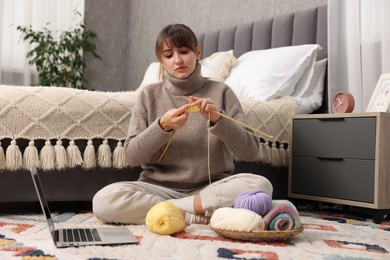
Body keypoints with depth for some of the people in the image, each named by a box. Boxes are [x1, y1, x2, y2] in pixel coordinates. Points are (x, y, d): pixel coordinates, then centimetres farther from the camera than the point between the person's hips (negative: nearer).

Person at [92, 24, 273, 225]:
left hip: (211, 188, 0)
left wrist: (218, 119, -20)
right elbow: (132, 156, -3)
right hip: (159, 188, 1)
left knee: (260, 186, -30)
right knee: (104, 200, -28)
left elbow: (250, 151, -5)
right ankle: (194, 216, -18)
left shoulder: (220, 92, 2)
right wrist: (162, 126, -19)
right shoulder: (149, 95, 5)